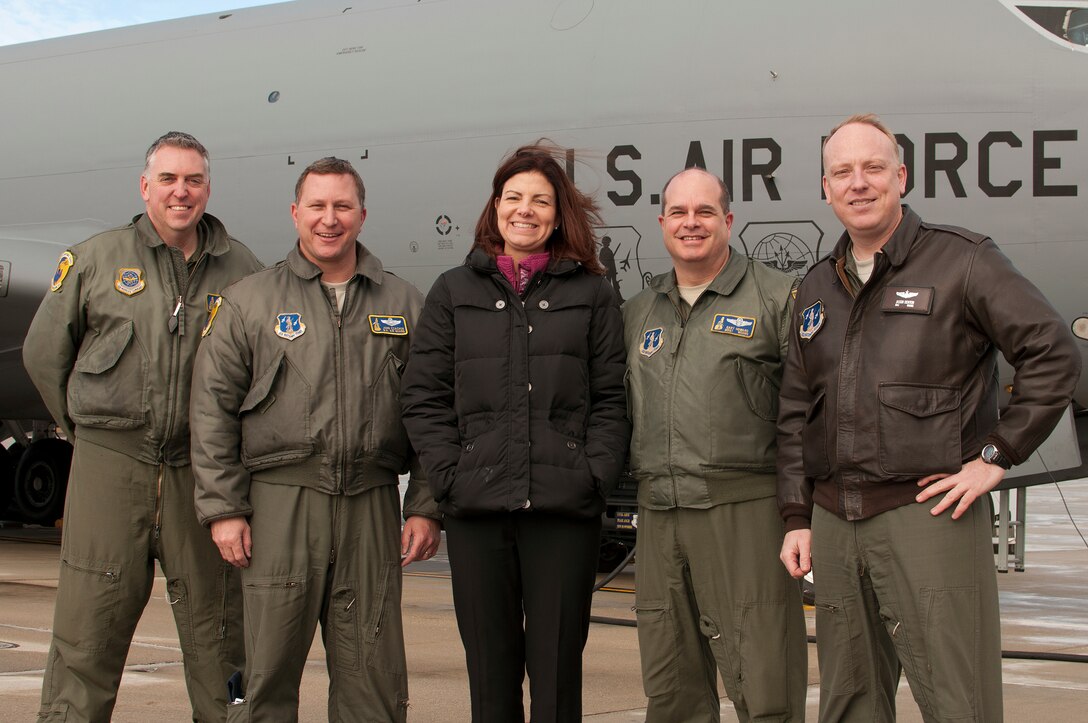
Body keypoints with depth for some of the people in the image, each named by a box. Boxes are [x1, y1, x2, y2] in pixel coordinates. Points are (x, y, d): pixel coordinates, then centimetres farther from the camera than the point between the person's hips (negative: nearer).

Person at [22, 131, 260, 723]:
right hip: (109, 467, -1)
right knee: (87, 633, 0)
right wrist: (85, 427, 13)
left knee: (216, 635, 7)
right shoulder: (94, 260, 6)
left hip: (201, 472, 1)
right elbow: (43, 352, 13)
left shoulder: (241, 270, 6)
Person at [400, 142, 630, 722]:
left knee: (557, 668, 2)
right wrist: (450, 475, -4)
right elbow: (423, 397, 7)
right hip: (476, 510, 1)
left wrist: (593, 475, -7)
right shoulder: (454, 291, 12)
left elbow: (612, 398, 6)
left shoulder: (591, 294, 10)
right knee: (490, 669, 7)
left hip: (565, 508, -1)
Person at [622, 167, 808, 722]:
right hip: (658, 512, 6)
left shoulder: (777, 297, 0)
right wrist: (636, 473, 16)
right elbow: (622, 405, 27)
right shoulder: (639, 312, 18)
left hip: (743, 509, -6)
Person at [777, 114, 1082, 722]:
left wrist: (996, 457, -10)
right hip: (833, 518, 6)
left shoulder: (962, 260, -2)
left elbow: (1055, 357, -7)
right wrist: (797, 517, 12)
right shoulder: (817, 288, 16)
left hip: (928, 513, -6)